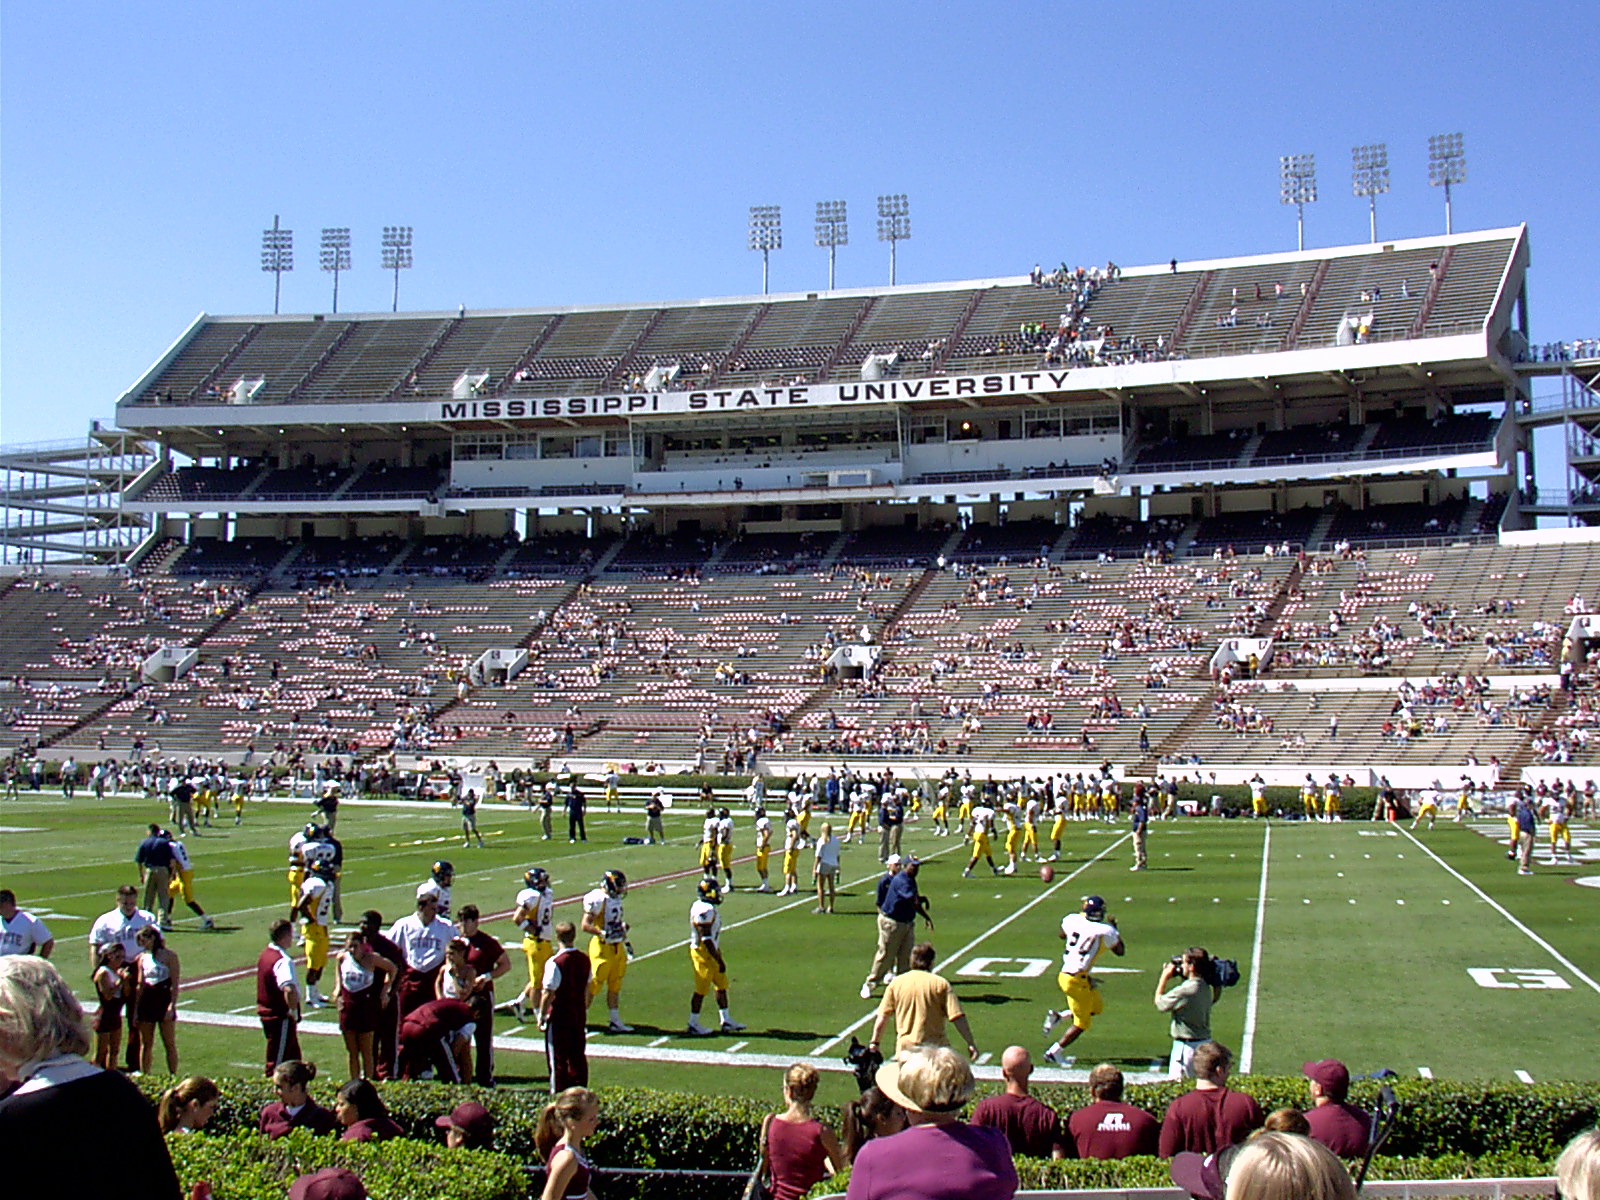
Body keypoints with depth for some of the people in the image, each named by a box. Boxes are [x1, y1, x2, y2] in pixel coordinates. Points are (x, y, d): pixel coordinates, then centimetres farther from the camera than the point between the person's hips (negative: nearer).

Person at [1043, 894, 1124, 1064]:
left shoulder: (1072, 920, -2)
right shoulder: (1105, 932, -13)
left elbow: (1062, 935, 23)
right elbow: (1121, 951, 7)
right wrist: (1114, 929, 18)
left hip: (1064, 975, 7)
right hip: (1076, 980, -7)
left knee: (1097, 1007, 22)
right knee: (1082, 1023, 8)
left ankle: (1057, 1016, 16)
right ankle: (1053, 1052, 9)